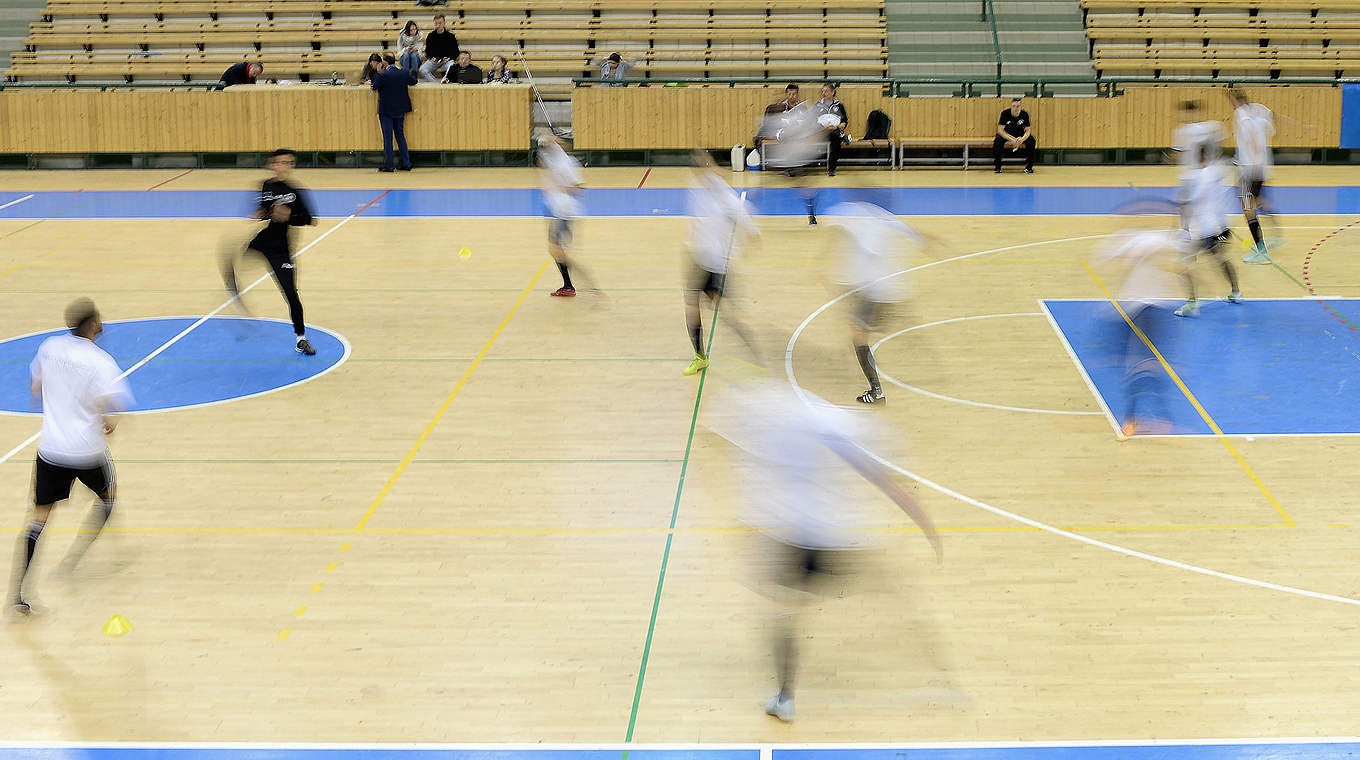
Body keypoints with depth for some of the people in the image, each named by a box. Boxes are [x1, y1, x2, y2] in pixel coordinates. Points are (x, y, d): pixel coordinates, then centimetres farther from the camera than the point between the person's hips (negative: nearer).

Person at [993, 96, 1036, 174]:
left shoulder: (1025, 114, -17)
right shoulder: (1005, 113, -23)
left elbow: (1028, 130, -13)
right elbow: (1000, 130, -24)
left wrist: (1022, 139, -37)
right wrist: (1012, 139, -38)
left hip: (1020, 135, 2)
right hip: (1006, 134, -2)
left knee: (1031, 140, -26)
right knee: (998, 140, -34)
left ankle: (1029, 166, -11)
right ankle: (998, 167, -18)